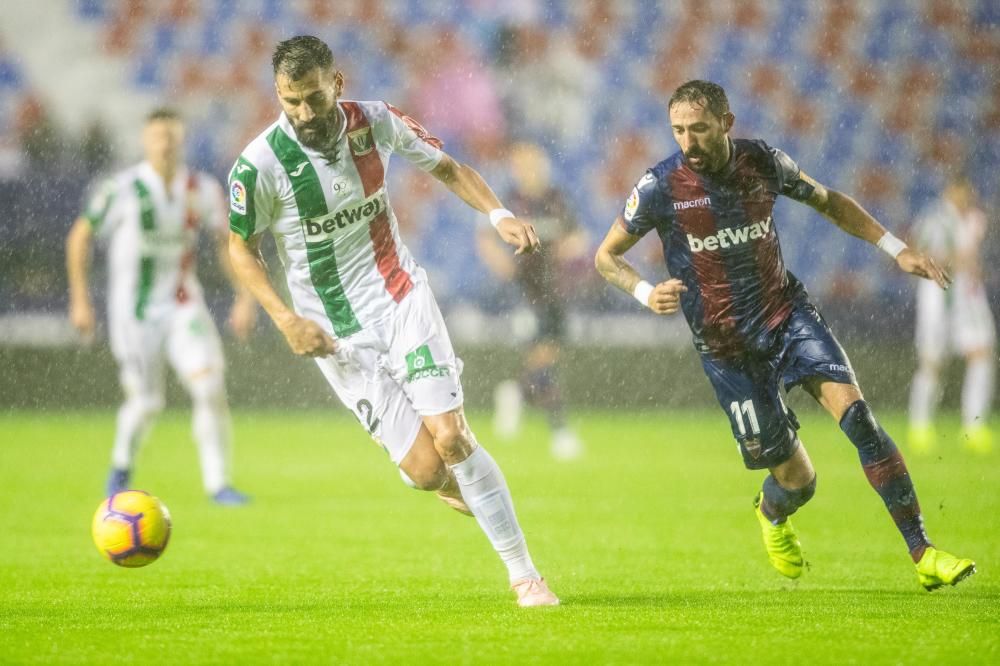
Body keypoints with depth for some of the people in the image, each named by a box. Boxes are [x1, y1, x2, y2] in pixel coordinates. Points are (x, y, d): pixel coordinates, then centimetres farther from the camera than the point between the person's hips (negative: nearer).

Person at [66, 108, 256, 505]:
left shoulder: (202, 190, -2)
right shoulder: (123, 189, -12)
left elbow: (228, 242, 11)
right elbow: (80, 237, -1)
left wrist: (245, 297, 3)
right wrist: (80, 300, -2)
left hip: (182, 305, 3)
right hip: (133, 311, -3)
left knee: (211, 386, -14)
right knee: (146, 403, -1)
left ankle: (217, 482, -6)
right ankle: (122, 465, 30)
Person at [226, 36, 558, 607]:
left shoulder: (375, 122, -7)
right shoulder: (259, 165, -15)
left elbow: (446, 167, 9)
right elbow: (242, 250, 0)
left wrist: (499, 214, -7)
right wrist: (287, 319, -12)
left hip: (401, 299, 1)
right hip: (336, 335, -1)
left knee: (451, 437, -13)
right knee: (425, 469, -10)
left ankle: (525, 574, 0)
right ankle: (461, 488, 27)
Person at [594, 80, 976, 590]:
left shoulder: (763, 162, -4)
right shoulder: (661, 187, -12)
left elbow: (828, 201, 14)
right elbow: (606, 256, 0)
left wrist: (896, 249, 8)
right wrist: (646, 293, -20)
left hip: (787, 313, 2)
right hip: (726, 346, -2)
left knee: (855, 412, -21)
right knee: (797, 480, -2)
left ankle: (922, 554, -14)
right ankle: (771, 514, 39)